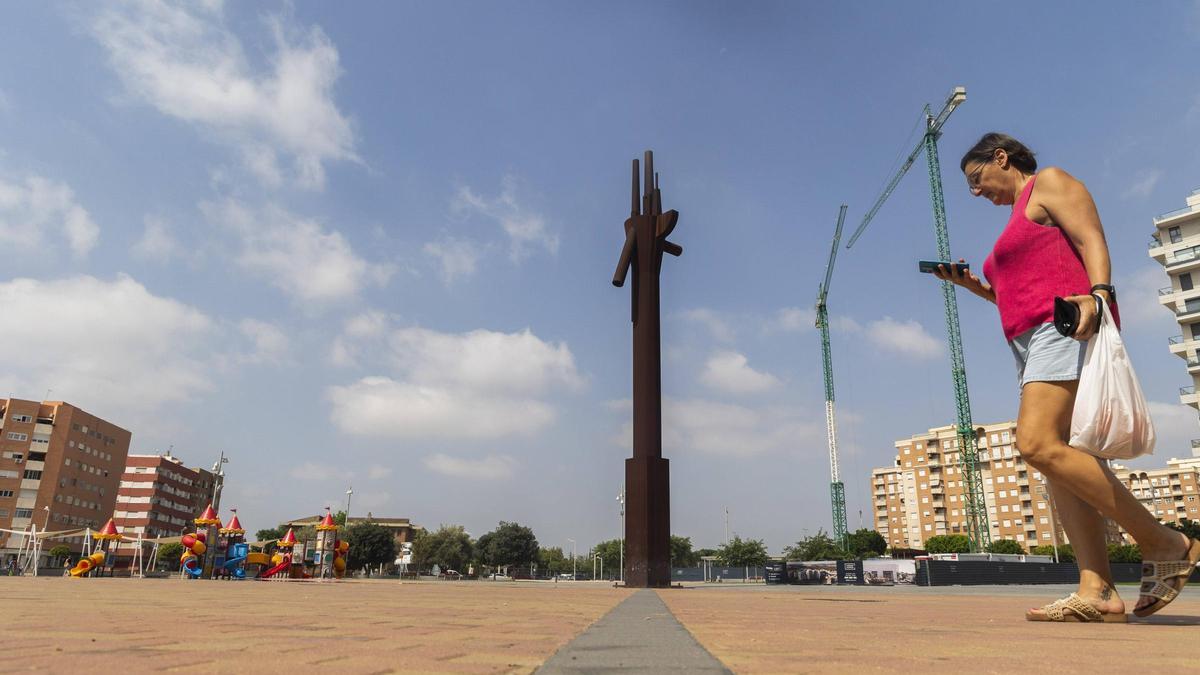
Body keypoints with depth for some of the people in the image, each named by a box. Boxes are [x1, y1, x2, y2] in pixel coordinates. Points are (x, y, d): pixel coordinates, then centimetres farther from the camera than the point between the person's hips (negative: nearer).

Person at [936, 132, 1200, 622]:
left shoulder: (1049, 182, 7)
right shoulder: (1019, 219, 31)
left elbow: (1092, 240, -9)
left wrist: (1098, 294, -25)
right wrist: (971, 286, 19)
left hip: (1067, 328, -9)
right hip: (1031, 342, 9)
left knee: (1038, 445, -24)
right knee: (1056, 457, -4)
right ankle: (1097, 591, -9)